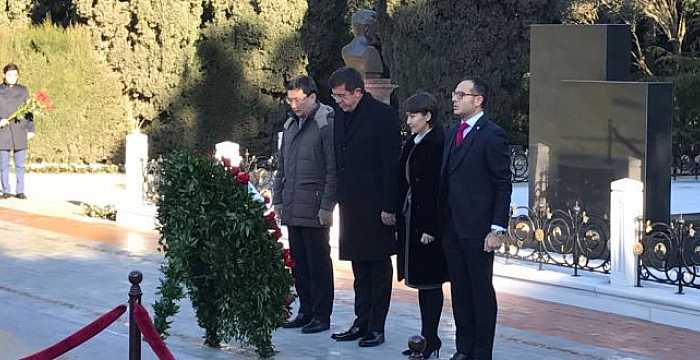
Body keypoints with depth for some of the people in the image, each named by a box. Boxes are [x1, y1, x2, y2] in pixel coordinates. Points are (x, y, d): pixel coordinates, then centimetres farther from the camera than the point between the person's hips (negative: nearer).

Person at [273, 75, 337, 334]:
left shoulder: (326, 124, -9)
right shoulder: (291, 124, 15)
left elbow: (333, 169, -12)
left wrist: (327, 206, -15)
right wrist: (278, 200, 15)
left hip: (315, 211, -7)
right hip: (292, 210, 7)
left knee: (318, 263, -1)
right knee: (299, 264, 12)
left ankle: (322, 316, 6)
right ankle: (306, 312, 21)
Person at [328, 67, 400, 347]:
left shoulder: (382, 115, -10)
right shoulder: (340, 116, 11)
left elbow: (392, 164, -13)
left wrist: (389, 207, -16)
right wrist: (340, 198, 10)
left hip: (376, 205, -7)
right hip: (351, 205, 7)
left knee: (379, 266, 2)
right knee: (360, 267, 12)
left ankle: (376, 327, 6)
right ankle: (361, 323, 19)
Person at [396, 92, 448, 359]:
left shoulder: (437, 144, -14)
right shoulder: (411, 144, 12)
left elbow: (437, 189, -17)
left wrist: (430, 228, -19)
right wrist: (400, 221, 11)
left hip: (428, 223, -9)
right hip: (410, 221, 9)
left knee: (430, 283, -2)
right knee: (420, 281, 12)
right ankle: (426, 337, 19)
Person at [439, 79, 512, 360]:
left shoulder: (492, 135, -10)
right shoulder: (453, 134, 14)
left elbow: (503, 185, -11)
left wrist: (497, 229, -15)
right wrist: (442, 221, 11)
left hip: (477, 230, -7)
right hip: (451, 228, 7)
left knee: (481, 292, 1)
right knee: (459, 291, 12)